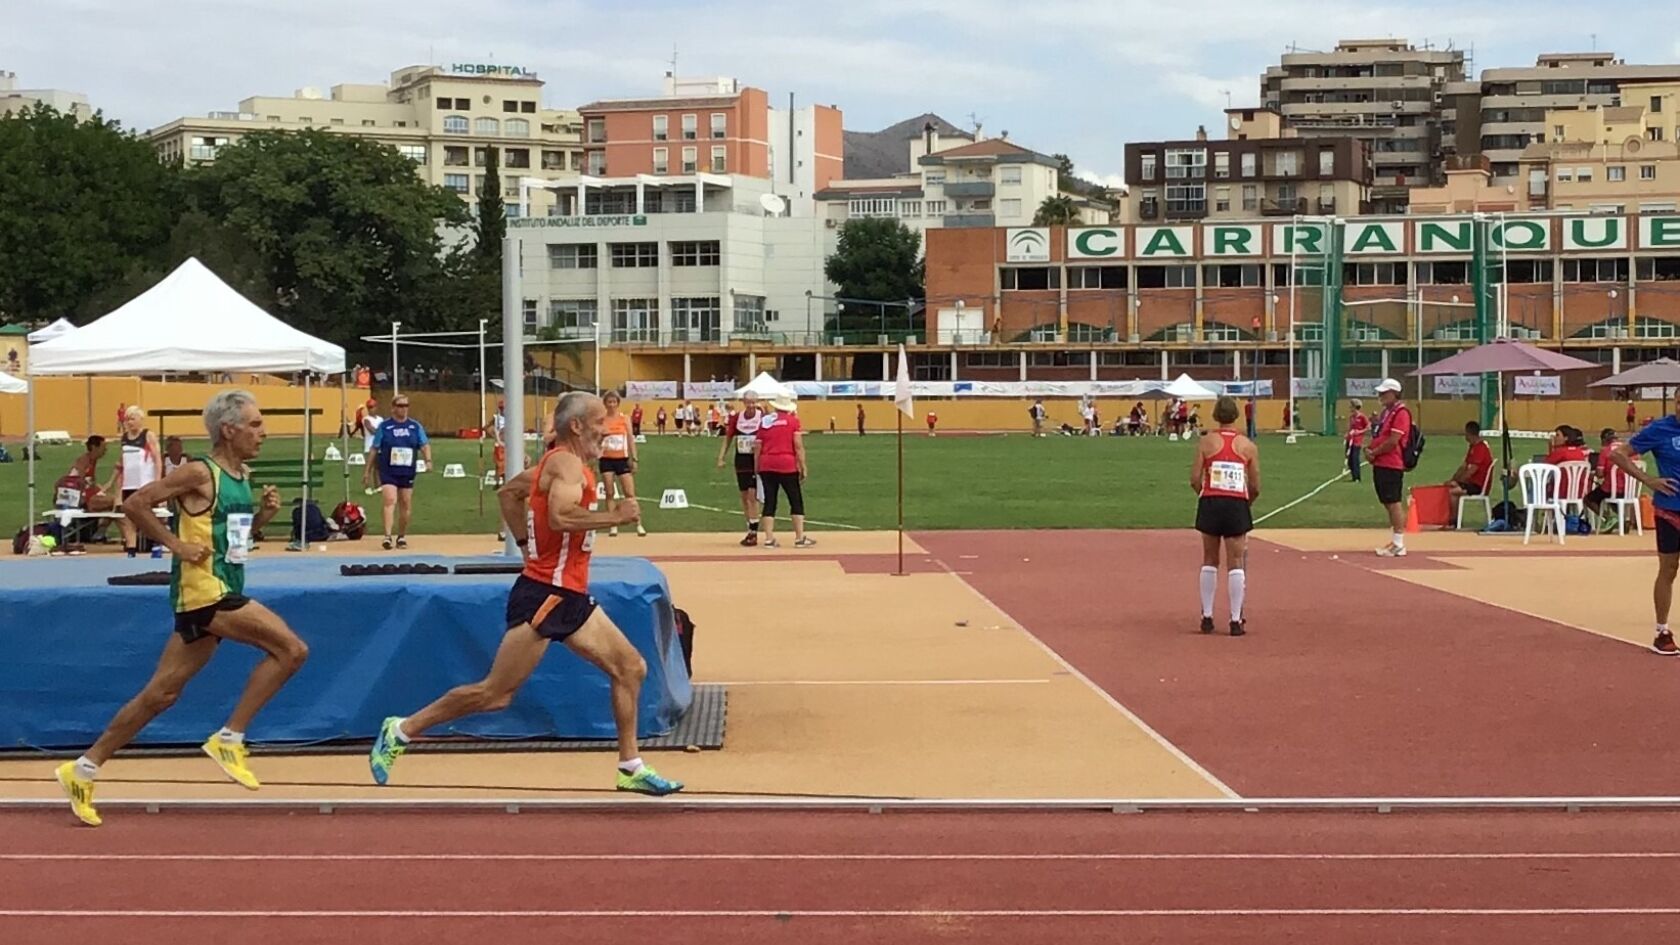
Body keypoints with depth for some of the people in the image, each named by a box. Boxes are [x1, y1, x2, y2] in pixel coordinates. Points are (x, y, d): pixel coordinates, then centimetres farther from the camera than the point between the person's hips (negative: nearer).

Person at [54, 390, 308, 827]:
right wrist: (176, 544, -16)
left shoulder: (242, 476, 13)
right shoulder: (200, 474, -12)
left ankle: (84, 770, 18)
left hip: (223, 594, 9)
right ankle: (229, 739, -7)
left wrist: (263, 513, 7)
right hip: (205, 592, -9)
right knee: (291, 648, -15)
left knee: (161, 694, 11)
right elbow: (135, 504, -14)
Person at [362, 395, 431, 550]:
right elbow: (374, 449, 5)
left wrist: (428, 460, -14)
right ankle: (387, 536, -22)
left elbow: (424, 445, 5)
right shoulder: (384, 426, 1)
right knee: (390, 500, -18)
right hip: (388, 471, -3)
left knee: (406, 505, 8)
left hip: (407, 472, 3)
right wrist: (368, 470, 5)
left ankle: (402, 536, 22)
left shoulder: (415, 426, 7)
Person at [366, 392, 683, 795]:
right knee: (495, 693, -6)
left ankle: (631, 768, 11)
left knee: (631, 668, 7)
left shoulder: (556, 463, 15)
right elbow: (560, 516, -32)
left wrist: (528, 544, 24)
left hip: (570, 597, 10)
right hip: (544, 595, -10)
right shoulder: (568, 464, -14)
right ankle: (401, 731, 5)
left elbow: (507, 493, 27)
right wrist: (615, 516, -23)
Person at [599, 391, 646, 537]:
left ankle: (638, 524, 2)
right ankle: (613, 525, 8)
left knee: (630, 493, -2)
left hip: (622, 459, 0)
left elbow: (630, 439, 4)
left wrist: (634, 459, 0)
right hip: (607, 460, 0)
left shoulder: (625, 419, 3)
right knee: (610, 493, 3)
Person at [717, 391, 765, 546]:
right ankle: (750, 530, 21)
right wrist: (721, 458, 6)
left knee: (752, 495, -10)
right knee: (744, 496, 9)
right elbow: (728, 438, 11)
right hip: (741, 461, 5)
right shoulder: (736, 418, 3)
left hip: (756, 461, -5)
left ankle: (753, 533, -5)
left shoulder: (762, 418, -9)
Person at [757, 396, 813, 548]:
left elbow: (758, 448, 8)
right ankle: (800, 538, 4)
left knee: (769, 502, 7)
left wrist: (756, 468, 15)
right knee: (796, 501, 6)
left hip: (766, 465, 3)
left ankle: (769, 539, 5)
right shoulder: (793, 420, -1)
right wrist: (803, 467, -3)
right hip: (787, 465, -3)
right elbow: (798, 446, -7)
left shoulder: (764, 421, 9)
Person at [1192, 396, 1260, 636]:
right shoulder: (1248, 446, 1)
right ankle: (1236, 620, 4)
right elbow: (1255, 487, 2)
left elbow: (1195, 479, -4)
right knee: (1236, 563, 4)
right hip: (1237, 505, -1)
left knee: (1209, 561, 14)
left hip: (1210, 503, 1)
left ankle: (1207, 617, 16)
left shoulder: (1206, 442, -1)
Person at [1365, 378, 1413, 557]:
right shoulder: (1386, 412, 19)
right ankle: (1395, 541, 18)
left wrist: (1374, 453, -10)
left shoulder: (1401, 413, -12)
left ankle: (1399, 545, -8)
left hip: (1392, 465, -10)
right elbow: (1378, 436, 25)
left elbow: (1392, 441, -19)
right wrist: (1369, 449, 6)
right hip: (1379, 464, 10)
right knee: (1388, 503, 12)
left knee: (1394, 502, -9)